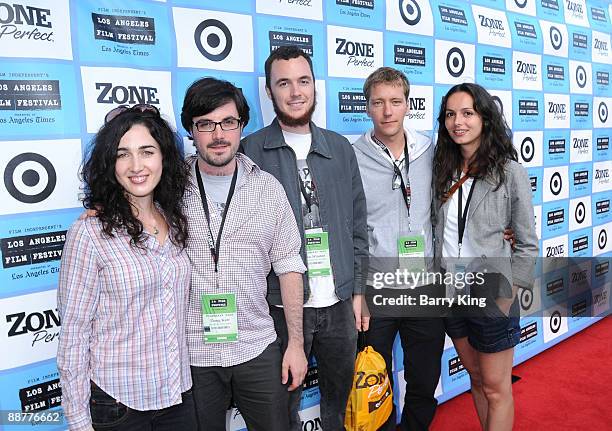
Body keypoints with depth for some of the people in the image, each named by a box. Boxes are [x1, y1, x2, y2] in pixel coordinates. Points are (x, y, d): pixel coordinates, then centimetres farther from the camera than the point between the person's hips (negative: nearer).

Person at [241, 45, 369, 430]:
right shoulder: (251, 150, -5)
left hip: (339, 302, 4)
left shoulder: (340, 148, 6)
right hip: (281, 305, -3)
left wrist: (358, 291, 6)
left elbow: (357, 226, 9)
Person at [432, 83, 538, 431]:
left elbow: (528, 244, -7)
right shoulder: (445, 170, 2)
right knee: (476, 376, 21)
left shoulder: (510, 172, -11)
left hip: (492, 296, -4)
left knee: (495, 387, 10)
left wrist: (507, 294, -12)